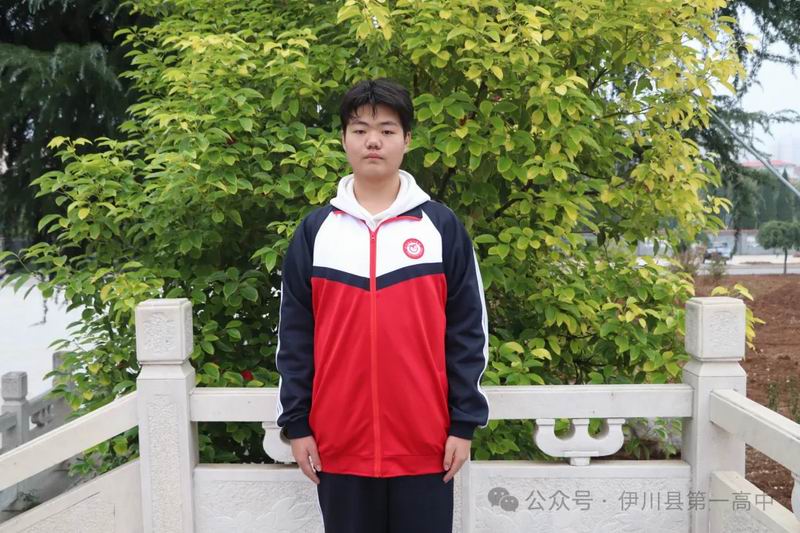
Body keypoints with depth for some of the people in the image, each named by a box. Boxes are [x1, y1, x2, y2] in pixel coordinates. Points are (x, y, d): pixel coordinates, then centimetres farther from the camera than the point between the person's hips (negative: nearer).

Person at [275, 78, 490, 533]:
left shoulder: (443, 226, 1)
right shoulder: (315, 230, 5)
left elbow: (468, 332, 1)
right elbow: (295, 335, 5)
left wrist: (465, 422, -3)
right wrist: (295, 423, 2)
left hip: (424, 443, -1)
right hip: (340, 443, 1)